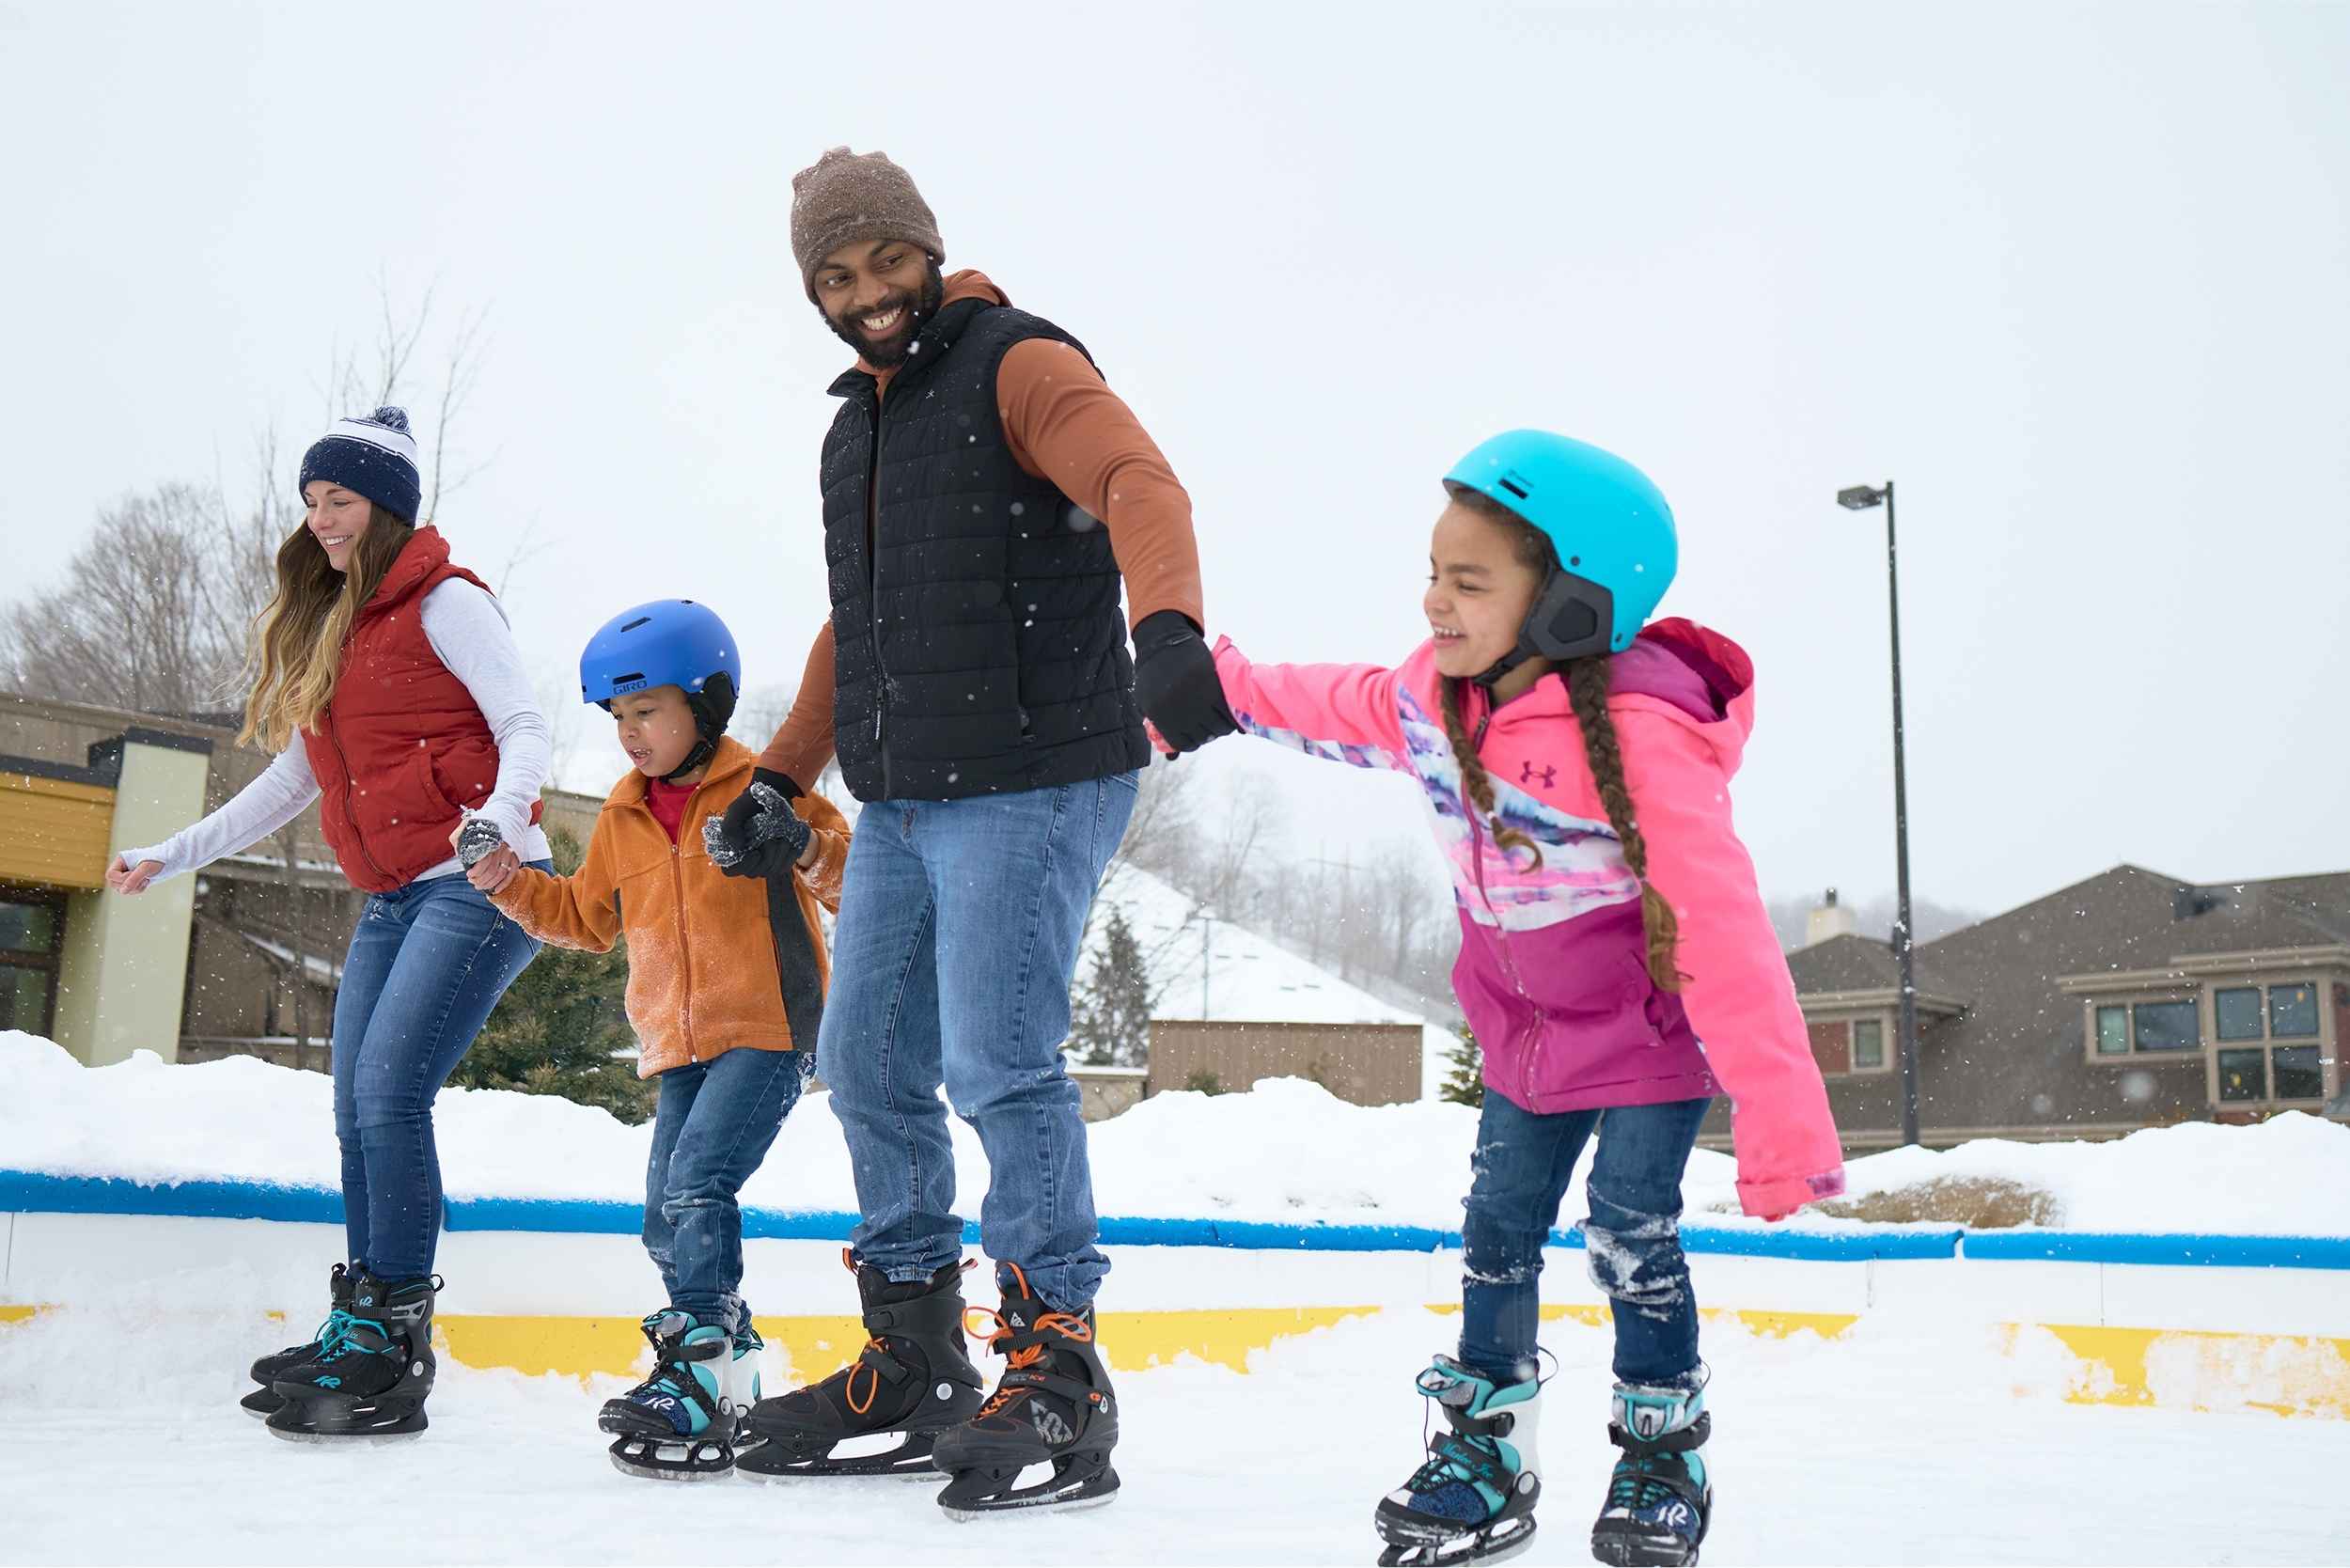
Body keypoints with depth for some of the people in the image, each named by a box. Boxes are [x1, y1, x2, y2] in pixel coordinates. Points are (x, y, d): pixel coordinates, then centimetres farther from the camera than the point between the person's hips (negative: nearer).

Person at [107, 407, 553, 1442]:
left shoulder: (445, 602, -4)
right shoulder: (331, 631, 20)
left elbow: (524, 728, -12)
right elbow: (293, 781, 24)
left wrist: (501, 817, -32)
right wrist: (170, 855, 22)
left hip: (478, 885, -8)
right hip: (392, 899, 8)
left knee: (389, 1092, -18)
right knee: (357, 1109, 3)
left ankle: (394, 1352, -14)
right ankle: (354, 1329, 10)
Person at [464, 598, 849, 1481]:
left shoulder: (762, 789, -5)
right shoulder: (623, 819, 14)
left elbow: (857, 888, -7)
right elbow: (586, 918, 24)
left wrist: (806, 848, -27)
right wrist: (504, 881, 11)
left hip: (769, 1029, -7)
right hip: (679, 1044, 7)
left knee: (697, 1184, -22)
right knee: (668, 1223, 7)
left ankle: (699, 1383, -20)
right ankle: (734, 1369, 22)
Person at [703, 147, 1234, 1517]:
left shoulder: (1023, 365, -5)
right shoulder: (857, 426, 22)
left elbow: (1140, 485, -24)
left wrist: (1167, 627, -44)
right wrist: (783, 775, 23)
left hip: (1031, 786, -9)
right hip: (899, 800, 9)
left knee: (999, 1062, -15)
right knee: (869, 1066, 10)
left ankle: (1058, 1378, -4)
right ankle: (914, 1367, 21)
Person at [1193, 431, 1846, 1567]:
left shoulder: (1642, 735, -33)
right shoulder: (1436, 697, -11)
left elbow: (1720, 921, -35)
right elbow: (1341, 711, 14)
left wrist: (1778, 1103, -37)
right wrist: (1226, 687, 24)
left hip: (1651, 1026, -6)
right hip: (1526, 1026, 7)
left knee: (1631, 1237, -4)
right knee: (1496, 1228, 8)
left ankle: (1663, 1455, 18)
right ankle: (1484, 1451, 22)